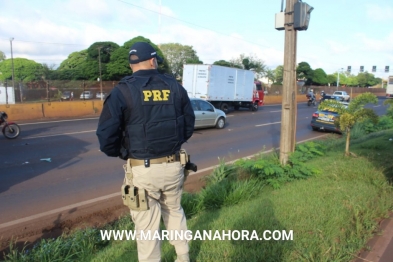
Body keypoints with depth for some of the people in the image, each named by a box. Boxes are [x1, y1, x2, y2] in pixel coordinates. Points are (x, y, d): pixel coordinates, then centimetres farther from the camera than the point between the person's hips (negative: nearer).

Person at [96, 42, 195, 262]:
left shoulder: (123, 91, -7)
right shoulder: (175, 87, 4)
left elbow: (106, 134, -12)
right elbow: (190, 123, 11)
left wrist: (121, 153, 7)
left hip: (142, 170, -4)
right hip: (174, 165, 5)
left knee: (147, 225, 11)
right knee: (175, 211, 26)